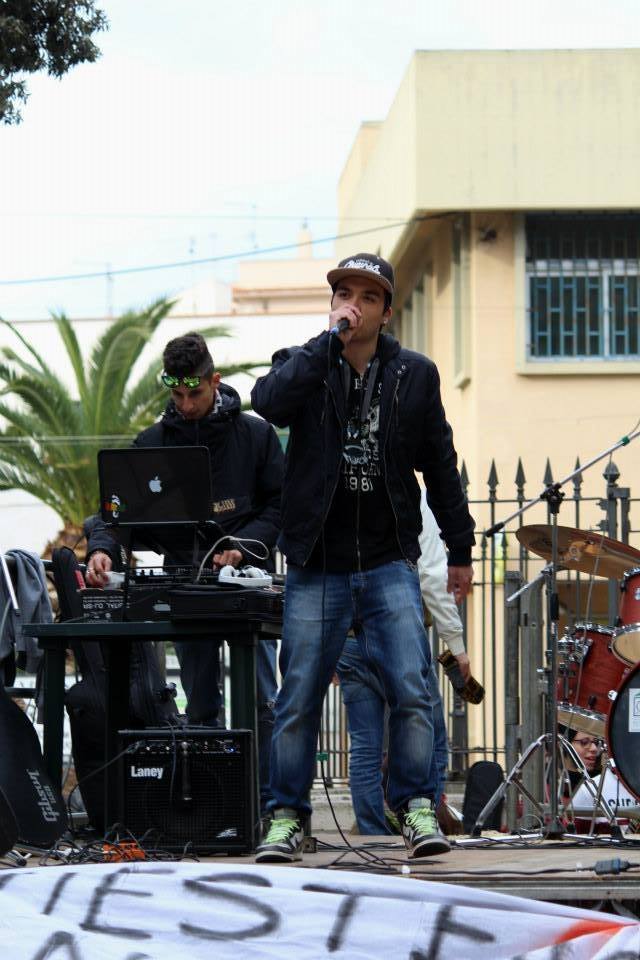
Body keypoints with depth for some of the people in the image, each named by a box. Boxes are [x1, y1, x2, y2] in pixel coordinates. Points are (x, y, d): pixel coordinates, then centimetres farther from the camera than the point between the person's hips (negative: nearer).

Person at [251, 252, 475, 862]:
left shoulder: (415, 376, 8)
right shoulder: (304, 367, 4)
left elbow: (440, 465, 14)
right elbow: (267, 402, -20)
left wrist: (460, 549, 14)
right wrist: (331, 339, -17)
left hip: (389, 565, 1)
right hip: (316, 568, 0)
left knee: (411, 691, -11)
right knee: (298, 700, 0)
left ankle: (416, 808, 0)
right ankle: (287, 817, 10)